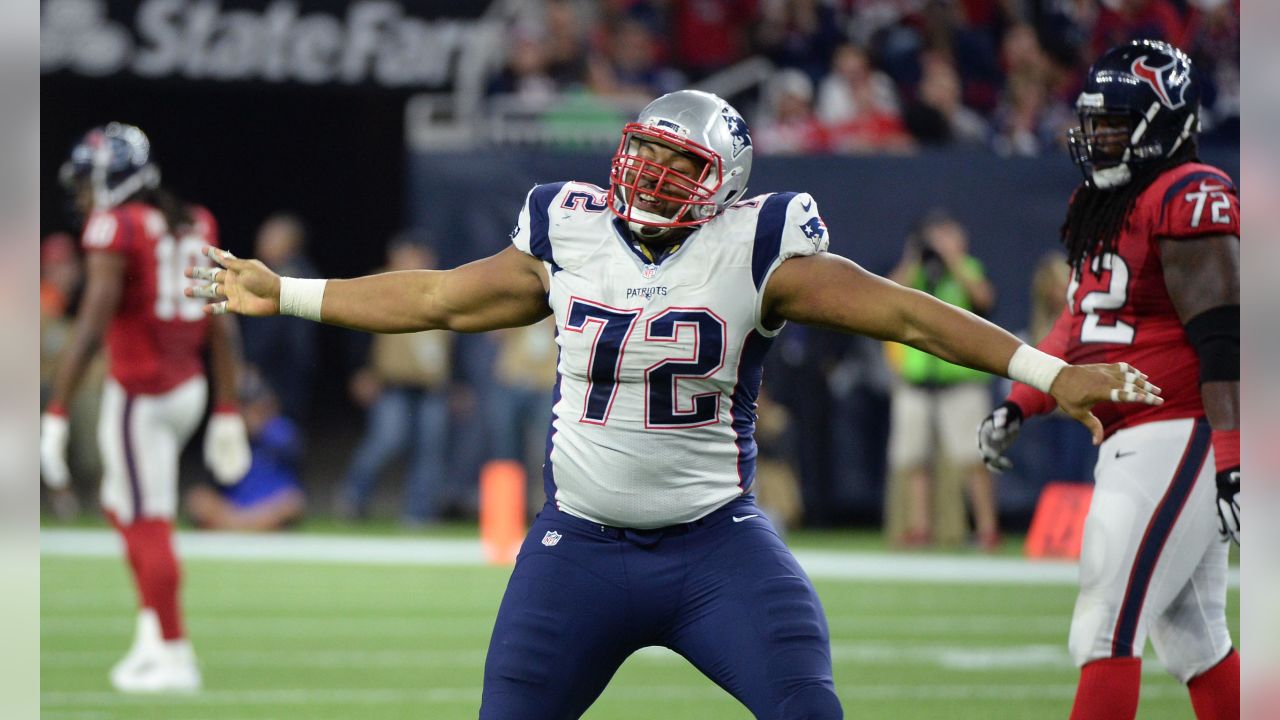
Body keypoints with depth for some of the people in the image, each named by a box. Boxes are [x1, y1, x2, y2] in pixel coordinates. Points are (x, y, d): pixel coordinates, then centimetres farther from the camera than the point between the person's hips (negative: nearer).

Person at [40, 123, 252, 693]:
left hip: (139, 392, -7)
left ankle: (174, 657, 2)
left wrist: (56, 415, -18)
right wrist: (226, 413, 17)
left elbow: (91, 328, -18)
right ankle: (151, 634, 15)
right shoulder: (195, 226, 9)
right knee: (123, 506, 21)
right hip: (189, 387, 8)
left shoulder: (115, 228, -12)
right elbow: (221, 328, 11)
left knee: (148, 524, 0)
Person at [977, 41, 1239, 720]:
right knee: (1191, 639, 14)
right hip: (1126, 446, 10)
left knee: (1107, 628, -12)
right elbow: (1079, 326, 26)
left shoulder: (1190, 199, -13)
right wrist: (1019, 407, 14)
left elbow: (1223, 341, -19)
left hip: (1177, 437, -10)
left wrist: (1229, 461, -24)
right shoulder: (1099, 207, 17)